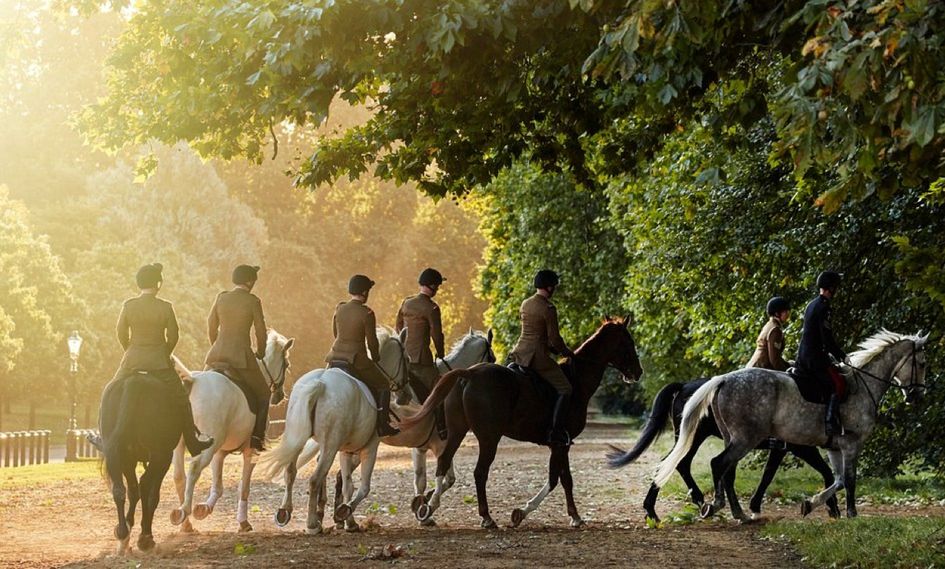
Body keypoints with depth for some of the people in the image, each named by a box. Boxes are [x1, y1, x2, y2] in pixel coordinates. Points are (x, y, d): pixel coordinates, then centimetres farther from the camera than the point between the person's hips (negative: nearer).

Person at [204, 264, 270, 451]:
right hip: (241, 355, -4)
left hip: (217, 353, 4)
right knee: (263, 393, 14)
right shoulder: (253, 301, -6)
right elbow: (260, 331, -2)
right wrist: (260, 352, 16)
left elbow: (211, 327, 12)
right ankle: (256, 435, 8)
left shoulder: (221, 297, 6)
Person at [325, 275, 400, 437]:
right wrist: (376, 359, 11)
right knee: (383, 385, 13)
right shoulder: (367, 314, -12)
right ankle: (383, 426, 8)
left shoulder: (339, 309, 3)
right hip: (356, 361, -5)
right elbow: (372, 342, -7)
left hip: (335, 359, 5)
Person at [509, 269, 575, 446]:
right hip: (537, 356, -8)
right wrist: (567, 353, 5)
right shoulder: (548, 309, -14)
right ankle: (556, 432, -15)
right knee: (565, 389, -5)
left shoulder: (525, 304, 10)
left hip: (520, 352, 8)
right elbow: (555, 339, -13)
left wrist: (552, 348, 23)